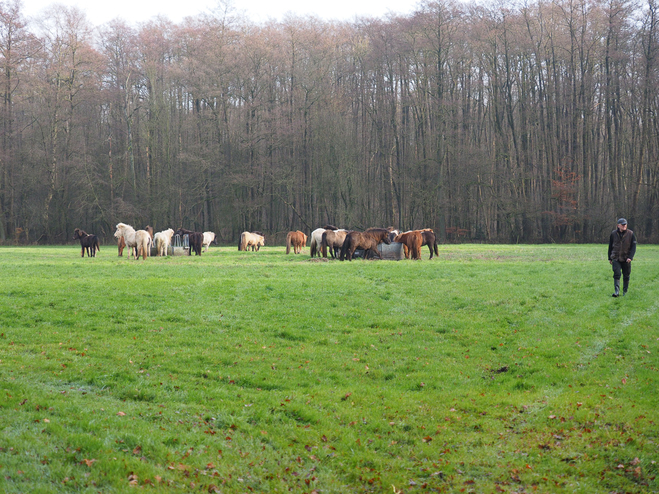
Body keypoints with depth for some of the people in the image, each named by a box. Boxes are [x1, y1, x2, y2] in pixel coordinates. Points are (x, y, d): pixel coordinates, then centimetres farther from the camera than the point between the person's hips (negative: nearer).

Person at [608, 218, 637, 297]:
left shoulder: (631, 234, -3)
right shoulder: (613, 234, 2)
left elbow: (633, 247, -3)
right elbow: (610, 246, 12)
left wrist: (630, 257, -15)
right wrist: (610, 258, 13)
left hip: (626, 259, 0)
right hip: (616, 258, 0)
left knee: (626, 276, 7)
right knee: (616, 274, -13)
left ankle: (625, 292, 20)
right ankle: (616, 291, -15)